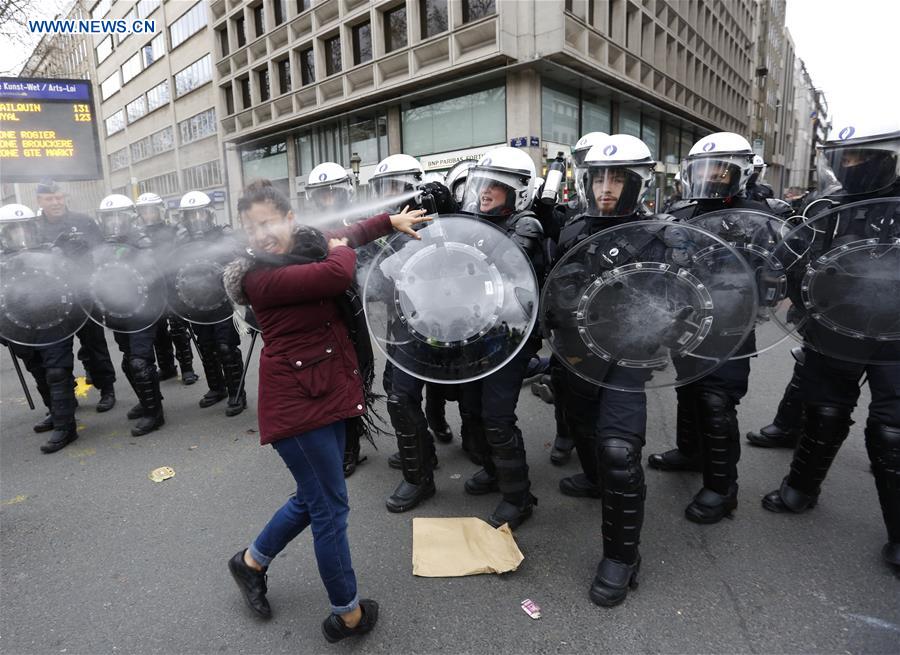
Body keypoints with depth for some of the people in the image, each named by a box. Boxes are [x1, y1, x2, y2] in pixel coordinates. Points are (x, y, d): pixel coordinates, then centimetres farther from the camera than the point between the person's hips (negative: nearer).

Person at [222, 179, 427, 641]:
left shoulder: (311, 244, 6)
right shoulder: (259, 277, -18)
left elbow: (349, 235, 27)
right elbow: (338, 273, -30)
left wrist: (392, 220, 29)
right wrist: (338, 251, -9)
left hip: (331, 391, 8)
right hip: (296, 399, -8)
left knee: (313, 498, 20)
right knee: (331, 508, 3)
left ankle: (252, 561, 45)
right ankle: (348, 614, 25)